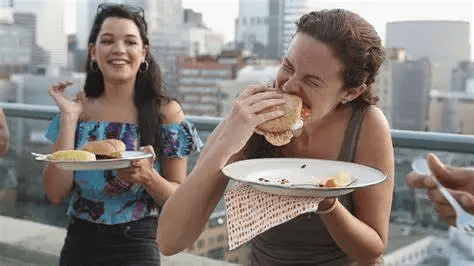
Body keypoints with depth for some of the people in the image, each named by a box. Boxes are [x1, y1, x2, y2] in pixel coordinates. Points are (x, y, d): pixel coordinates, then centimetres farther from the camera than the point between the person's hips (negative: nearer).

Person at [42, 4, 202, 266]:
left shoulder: (166, 111, -9)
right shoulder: (78, 108, -2)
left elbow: (179, 198, -6)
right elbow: (56, 193, -8)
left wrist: (147, 176, -25)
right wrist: (68, 118, -12)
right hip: (77, 243, 3)